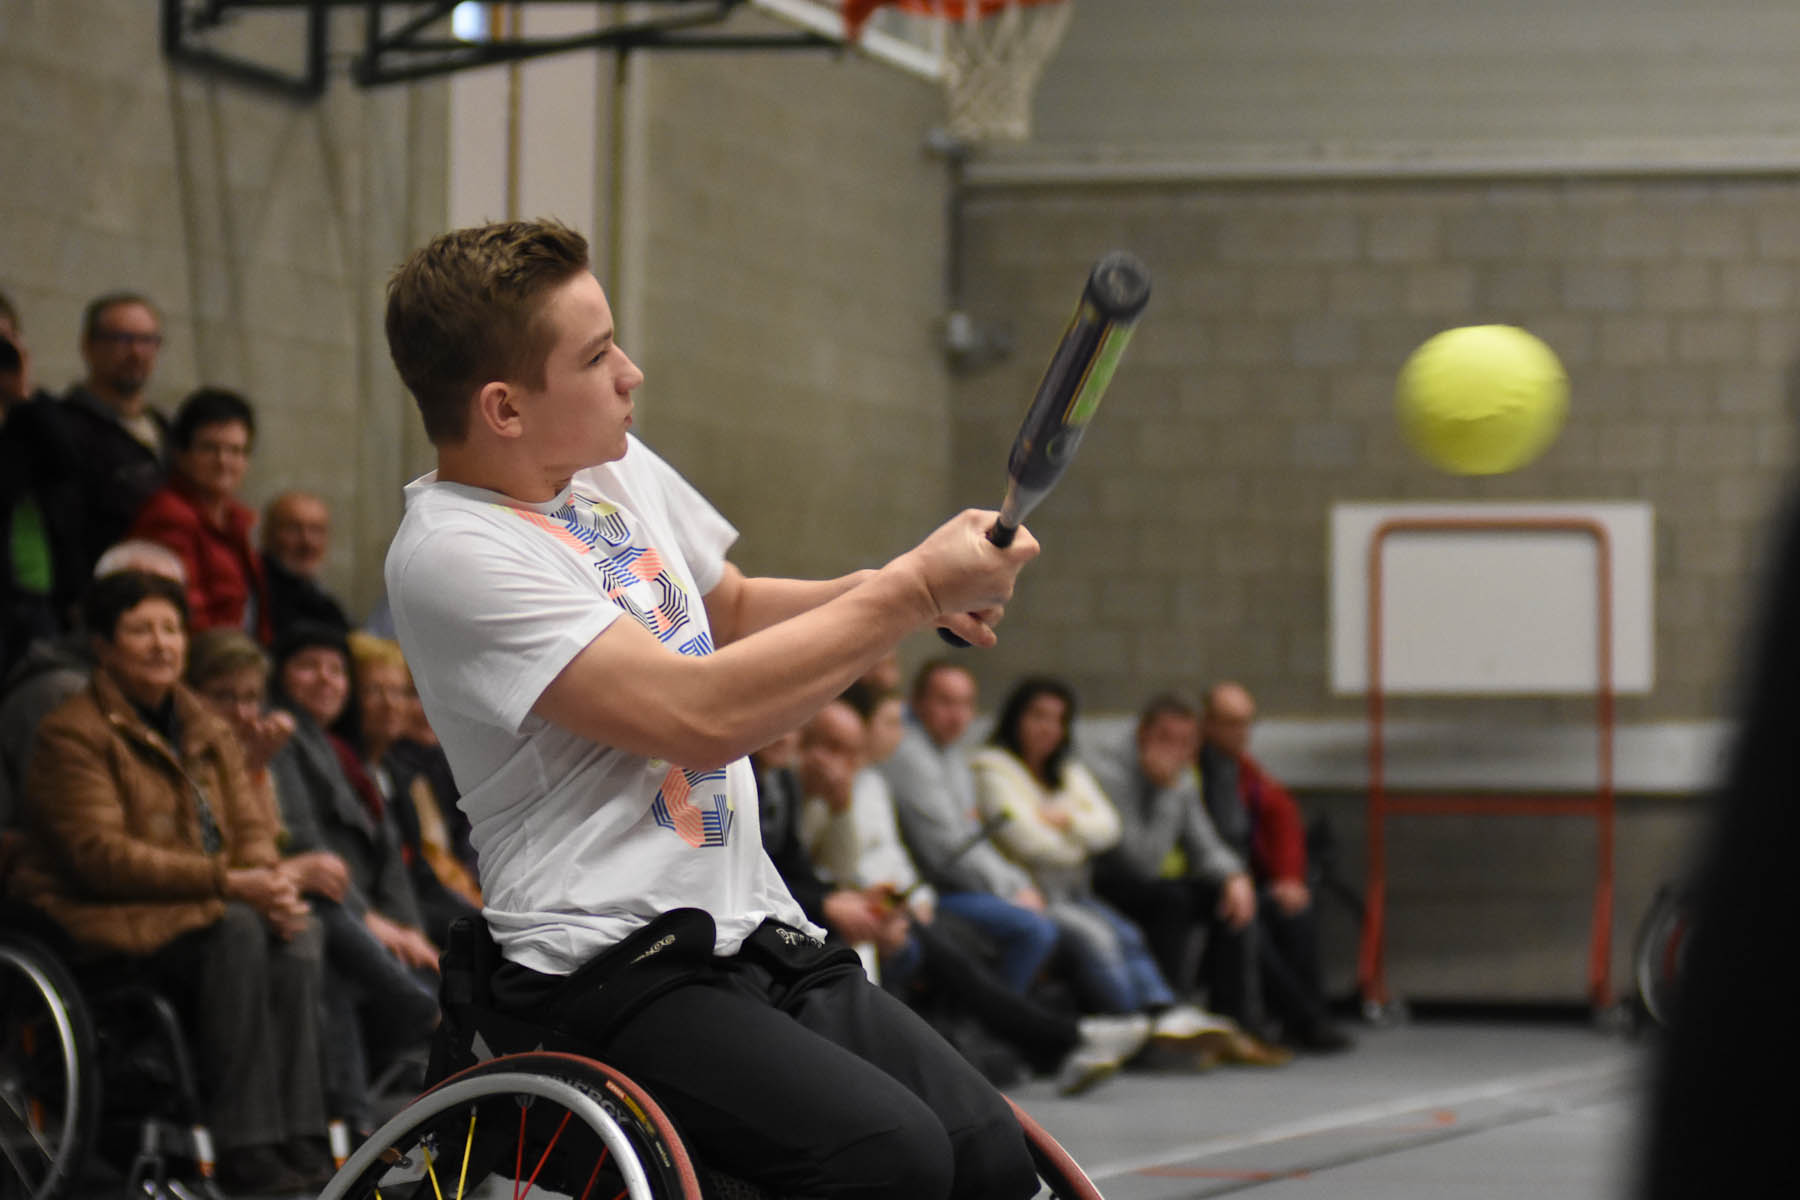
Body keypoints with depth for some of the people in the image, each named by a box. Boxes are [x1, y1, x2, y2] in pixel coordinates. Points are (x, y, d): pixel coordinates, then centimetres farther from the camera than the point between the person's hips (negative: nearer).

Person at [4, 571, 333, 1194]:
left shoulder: (204, 728, 15)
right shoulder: (73, 733, -9)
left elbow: (250, 825, 11)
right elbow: (101, 856, -19)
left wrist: (271, 883, -14)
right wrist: (226, 882, -26)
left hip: (194, 909, 7)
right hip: (99, 922, -7)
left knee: (298, 932, -21)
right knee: (236, 933, -32)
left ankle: (300, 1137, -23)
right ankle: (243, 1148, -31)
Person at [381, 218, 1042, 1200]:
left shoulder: (616, 466, 12)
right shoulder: (450, 554, -15)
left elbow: (730, 613, 30)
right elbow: (700, 715, -22)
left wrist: (896, 588, 10)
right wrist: (912, 592, -15)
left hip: (759, 933, 8)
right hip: (609, 966, -8)